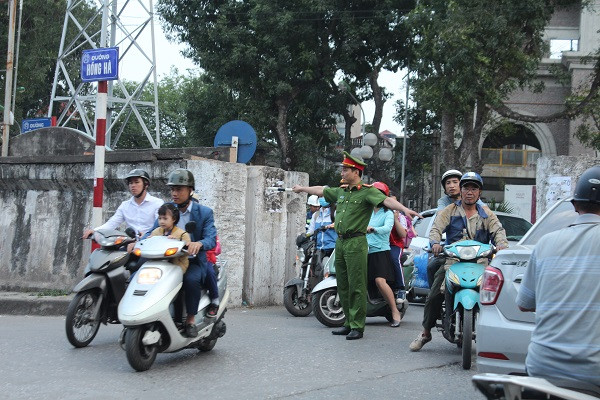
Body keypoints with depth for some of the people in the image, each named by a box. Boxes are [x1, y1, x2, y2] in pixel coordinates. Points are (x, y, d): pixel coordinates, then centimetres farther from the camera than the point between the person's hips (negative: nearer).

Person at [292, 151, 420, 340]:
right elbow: (321, 190, 32)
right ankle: (349, 323, 20)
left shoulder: (368, 191, -7)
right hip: (340, 242, 8)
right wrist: (302, 188, 45)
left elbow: (387, 200, -22)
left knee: (356, 287, -7)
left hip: (356, 243, -8)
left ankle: (357, 326, -3)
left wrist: (404, 209, -39)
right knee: (343, 286, 11)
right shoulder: (341, 191, 16)